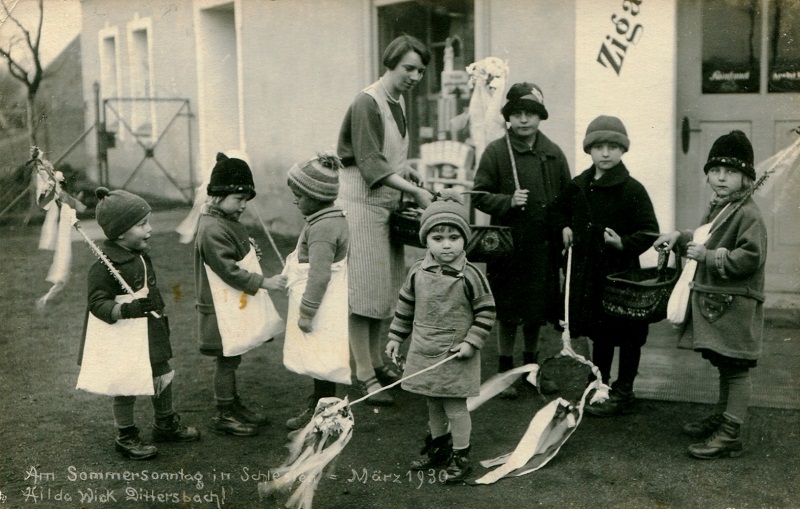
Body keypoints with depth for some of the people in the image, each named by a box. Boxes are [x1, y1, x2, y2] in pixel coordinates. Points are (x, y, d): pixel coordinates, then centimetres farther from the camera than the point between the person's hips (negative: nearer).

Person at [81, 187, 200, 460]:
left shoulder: (141, 255, 5)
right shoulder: (105, 267, -22)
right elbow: (97, 303, -23)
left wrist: (160, 316, 22)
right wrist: (126, 310, -37)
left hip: (152, 333, 9)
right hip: (124, 338, -9)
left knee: (162, 378, 18)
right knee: (127, 388, 5)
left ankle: (166, 425, 38)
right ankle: (126, 437, 23)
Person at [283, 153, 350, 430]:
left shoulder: (321, 228, -24)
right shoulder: (334, 218, 9)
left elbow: (319, 275, -27)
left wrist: (307, 312, -23)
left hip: (323, 307, -11)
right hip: (330, 303, 11)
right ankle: (317, 407, 33)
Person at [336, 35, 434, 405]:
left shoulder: (399, 101, 13)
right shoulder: (367, 103, -15)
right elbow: (371, 166, -22)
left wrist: (404, 170, 5)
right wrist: (414, 191, -26)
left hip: (388, 203, 9)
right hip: (362, 203, -9)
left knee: (387, 287, 12)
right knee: (363, 288, -6)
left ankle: (376, 360, 24)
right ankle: (364, 373, 0)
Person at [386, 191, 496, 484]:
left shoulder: (470, 276, -14)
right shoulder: (418, 273, -2)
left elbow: (486, 311, -8)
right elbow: (405, 305, 11)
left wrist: (471, 342, -13)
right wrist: (396, 337, 13)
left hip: (455, 356, -5)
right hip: (423, 353, 5)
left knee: (455, 407, 3)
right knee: (433, 406, 19)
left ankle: (460, 457, 17)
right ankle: (438, 448, 37)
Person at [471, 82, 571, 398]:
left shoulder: (553, 153, 7)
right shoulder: (496, 152, -3)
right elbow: (479, 195, -2)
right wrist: (509, 201, -17)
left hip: (544, 246, 3)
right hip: (508, 245, -3)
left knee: (537, 313, 13)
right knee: (508, 315, 4)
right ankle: (505, 370, 19)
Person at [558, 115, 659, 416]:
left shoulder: (632, 190, -11)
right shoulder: (578, 186, 6)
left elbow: (650, 232, -11)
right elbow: (564, 210, 26)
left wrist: (624, 243, -25)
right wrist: (565, 228, 6)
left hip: (622, 272, -5)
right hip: (587, 270, 6)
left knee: (626, 336, 4)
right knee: (598, 333, 19)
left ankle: (622, 393, 16)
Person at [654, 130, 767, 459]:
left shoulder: (748, 214, -15)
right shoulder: (716, 209, 15)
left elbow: (750, 257, -25)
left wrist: (708, 256, -23)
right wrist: (680, 239, 14)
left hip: (736, 306, -10)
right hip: (714, 302, 10)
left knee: (736, 369, -4)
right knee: (724, 366, 20)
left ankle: (730, 436, 0)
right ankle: (721, 419, 33)